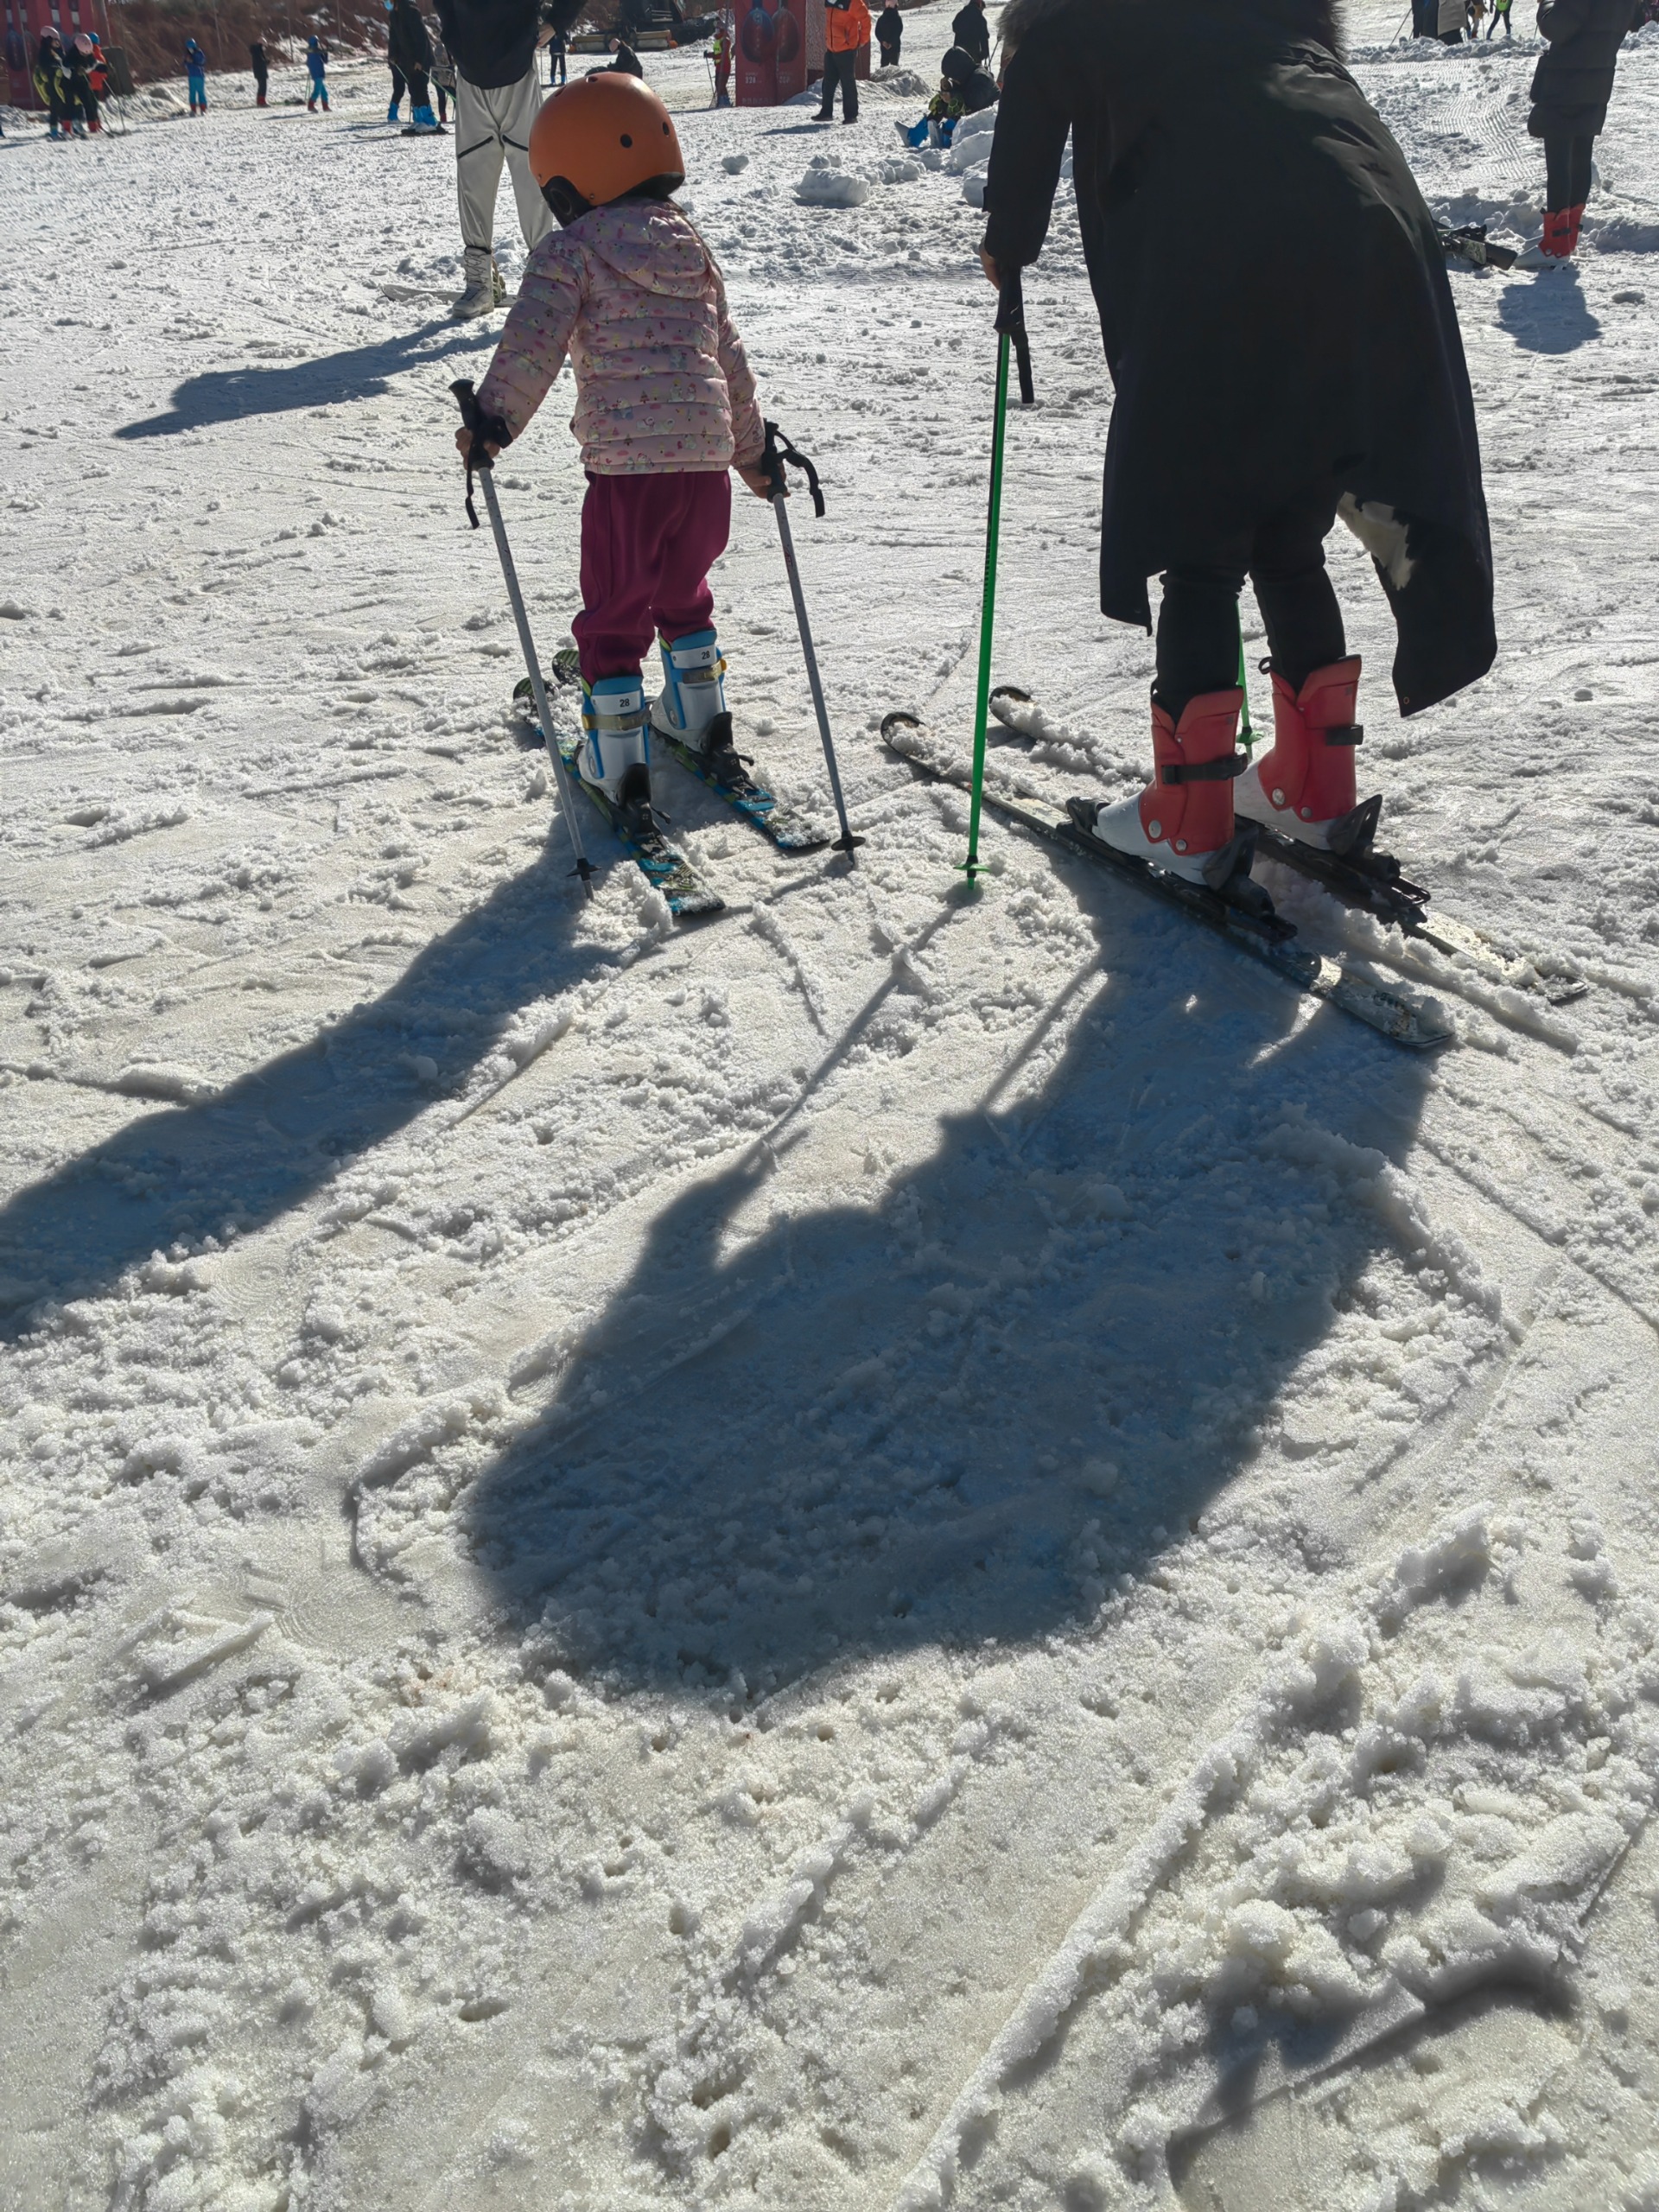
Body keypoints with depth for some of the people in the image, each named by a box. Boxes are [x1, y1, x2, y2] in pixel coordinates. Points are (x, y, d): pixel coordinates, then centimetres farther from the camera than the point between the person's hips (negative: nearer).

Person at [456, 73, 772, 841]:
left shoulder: (572, 251, 0)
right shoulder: (694, 249, 19)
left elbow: (532, 346, -15)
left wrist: (493, 420, -10)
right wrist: (753, 450, 33)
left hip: (626, 465, -6)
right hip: (708, 460, 6)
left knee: (614, 614, 7)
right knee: (683, 592, 28)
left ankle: (619, 767, 9)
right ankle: (702, 723, 37)